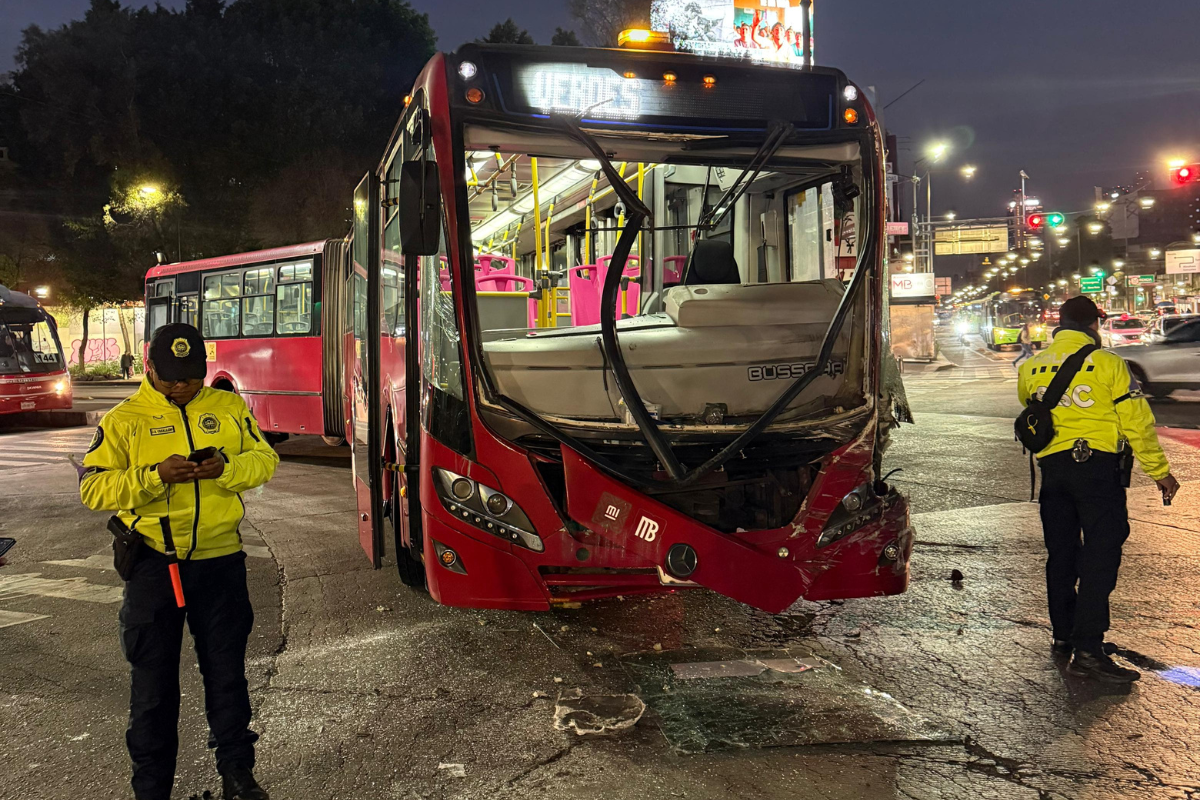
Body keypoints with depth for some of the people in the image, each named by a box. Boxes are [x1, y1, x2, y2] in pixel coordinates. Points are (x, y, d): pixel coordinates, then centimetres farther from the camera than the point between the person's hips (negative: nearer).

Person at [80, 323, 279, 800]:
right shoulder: (124, 420, -1)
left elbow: (265, 460, 6)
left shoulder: (229, 408, 4)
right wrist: (154, 475, -21)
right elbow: (92, 488, -6)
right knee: (153, 680, 8)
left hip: (220, 558, 2)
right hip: (154, 563, -1)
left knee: (227, 671, 13)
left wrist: (227, 469, -15)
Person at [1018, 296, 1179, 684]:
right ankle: (1088, 649, -11)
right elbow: (1137, 422, -3)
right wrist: (1159, 471, 5)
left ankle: (1063, 636, 25)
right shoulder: (1107, 363, -5)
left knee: (1060, 553, 16)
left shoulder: (1031, 368, 8)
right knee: (1101, 554, -5)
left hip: (1051, 467, 5)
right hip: (1097, 465, -5)